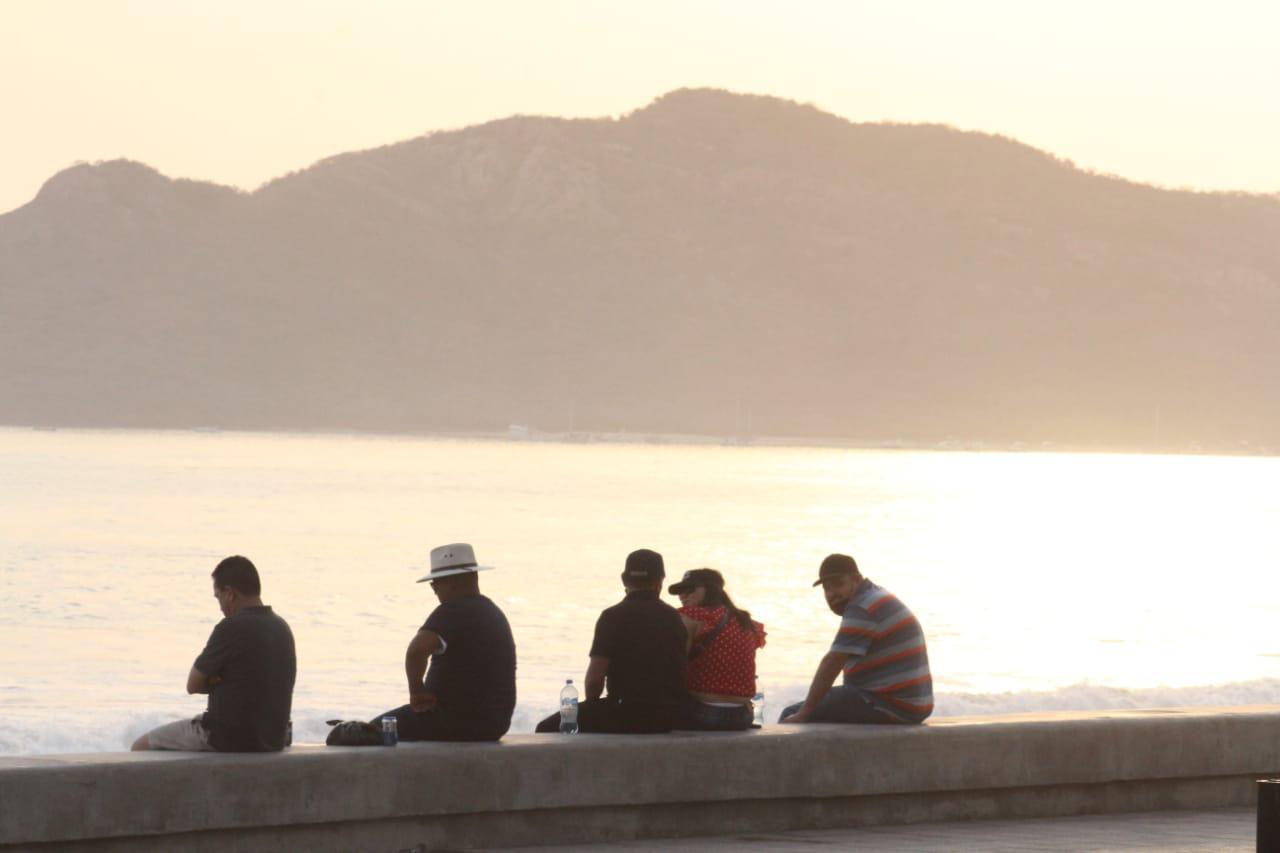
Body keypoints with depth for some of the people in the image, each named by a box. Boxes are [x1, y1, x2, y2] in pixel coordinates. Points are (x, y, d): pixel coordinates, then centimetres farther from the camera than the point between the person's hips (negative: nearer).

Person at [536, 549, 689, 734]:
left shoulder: (613, 617, -6)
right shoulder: (674, 618, 9)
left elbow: (594, 679, -10)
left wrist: (592, 705, 12)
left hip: (629, 713, -6)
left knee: (548, 728, 1)